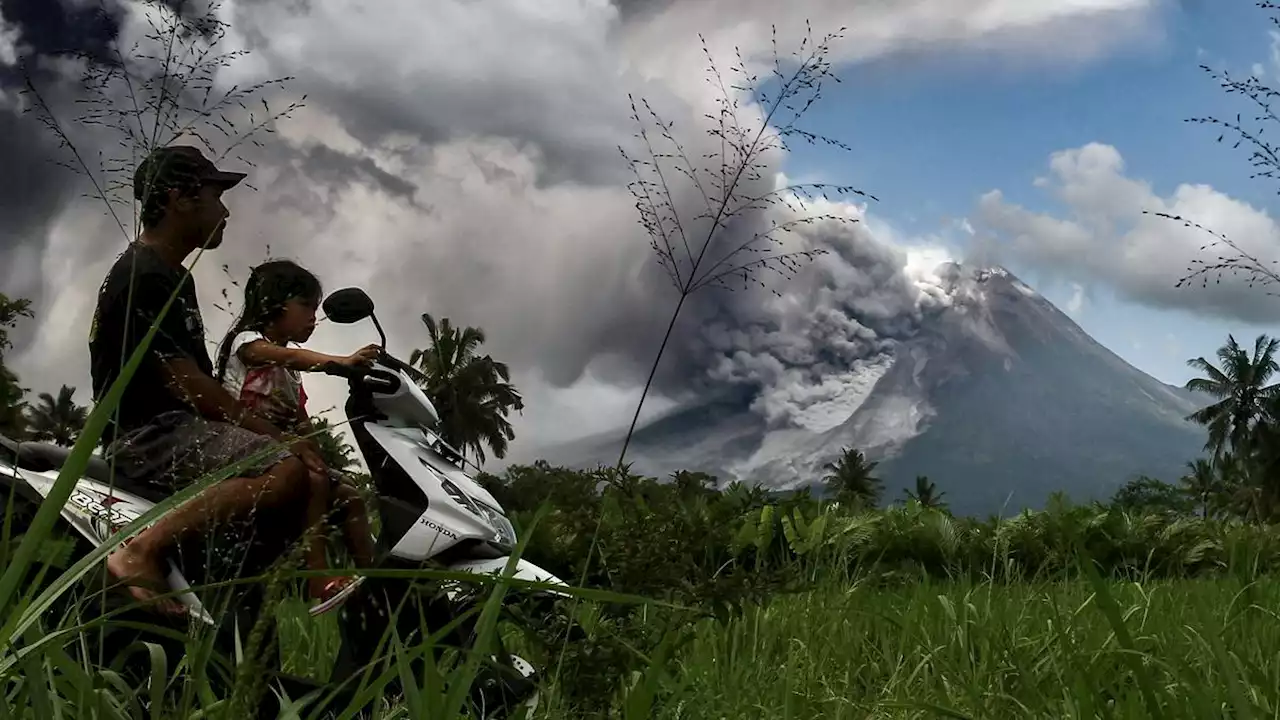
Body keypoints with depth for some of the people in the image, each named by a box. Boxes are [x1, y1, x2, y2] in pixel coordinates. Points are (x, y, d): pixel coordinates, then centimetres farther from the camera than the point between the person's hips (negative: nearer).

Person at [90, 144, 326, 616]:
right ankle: (139, 551, -29)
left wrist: (275, 429, 11)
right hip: (150, 432, -11)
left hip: (176, 424, 11)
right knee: (288, 470, -30)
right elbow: (187, 384, -19)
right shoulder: (143, 276, -14)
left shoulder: (174, 276, 19)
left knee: (312, 465, 13)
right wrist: (276, 435, -18)